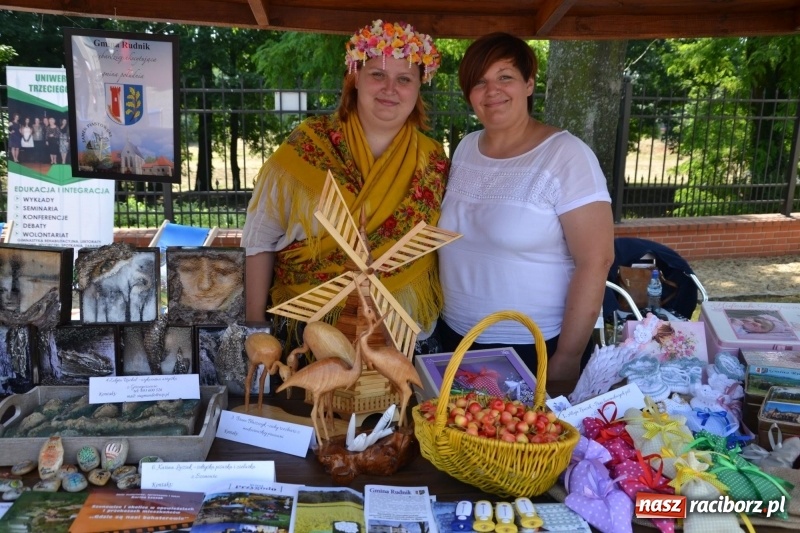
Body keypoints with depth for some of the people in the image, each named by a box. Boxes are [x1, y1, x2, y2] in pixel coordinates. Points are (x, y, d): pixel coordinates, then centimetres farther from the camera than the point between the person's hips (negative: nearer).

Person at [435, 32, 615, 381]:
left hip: (535, 349, -5)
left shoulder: (566, 155, -15)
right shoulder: (465, 148, 3)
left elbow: (595, 262, -17)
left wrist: (567, 358, -17)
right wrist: (436, 317, 8)